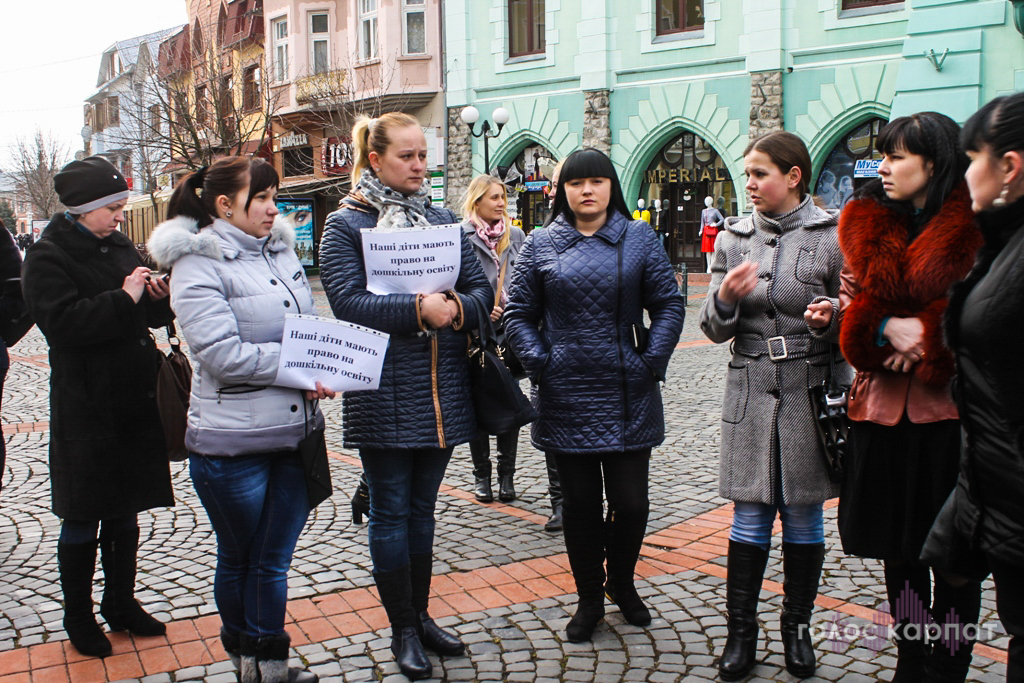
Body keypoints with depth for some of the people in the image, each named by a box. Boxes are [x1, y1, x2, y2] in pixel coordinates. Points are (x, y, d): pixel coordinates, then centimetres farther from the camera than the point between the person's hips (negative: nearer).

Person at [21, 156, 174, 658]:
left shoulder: (120, 247, 11)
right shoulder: (48, 257, -9)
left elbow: (150, 316, 17)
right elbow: (62, 321, -23)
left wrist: (158, 297, -4)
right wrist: (124, 299, -23)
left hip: (134, 403, 6)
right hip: (85, 407, -6)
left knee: (125, 512, 16)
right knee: (82, 519, 6)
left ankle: (120, 602, 31)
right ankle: (78, 617, 21)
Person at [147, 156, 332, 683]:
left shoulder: (281, 251, 9)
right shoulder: (198, 265, -10)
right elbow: (223, 354, -19)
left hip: (295, 432, 5)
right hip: (232, 442, -5)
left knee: (273, 561, 13)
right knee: (238, 560, 14)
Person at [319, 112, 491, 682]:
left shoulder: (441, 218, 11)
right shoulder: (346, 223, -3)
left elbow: (482, 287, 7)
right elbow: (347, 300, -15)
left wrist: (458, 307, -15)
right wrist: (417, 310, -25)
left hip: (443, 390, 5)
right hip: (384, 392, -4)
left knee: (422, 508, 15)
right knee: (391, 512, 5)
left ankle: (422, 616, 29)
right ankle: (403, 629, 18)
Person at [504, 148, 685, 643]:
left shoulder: (640, 239, 4)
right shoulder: (541, 244, 4)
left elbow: (669, 305, 4)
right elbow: (518, 313, 6)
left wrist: (651, 362, -6)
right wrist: (539, 363, -6)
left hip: (627, 398, 0)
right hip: (565, 398, 0)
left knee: (630, 502, 4)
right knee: (580, 503, 8)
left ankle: (622, 583, 32)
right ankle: (589, 597, 27)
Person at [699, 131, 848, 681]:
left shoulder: (832, 235, -2)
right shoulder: (733, 238, 7)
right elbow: (715, 329, 5)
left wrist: (831, 319, -19)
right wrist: (725, 298, -15)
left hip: (812, 390, -1)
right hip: (750, 392, 2)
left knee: (803, 516, 9)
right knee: (749, 515, 5)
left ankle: (796, 627, 26)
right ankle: (741, 631, 17)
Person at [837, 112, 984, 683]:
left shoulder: (975, 227, -6)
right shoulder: (868, 224, 10)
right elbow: (856, 306, 8)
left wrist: (927, 334, -16)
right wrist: (886, 327, -12)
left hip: (950, 408, -5)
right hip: (885, 406, 5)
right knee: (899, 549, 14)